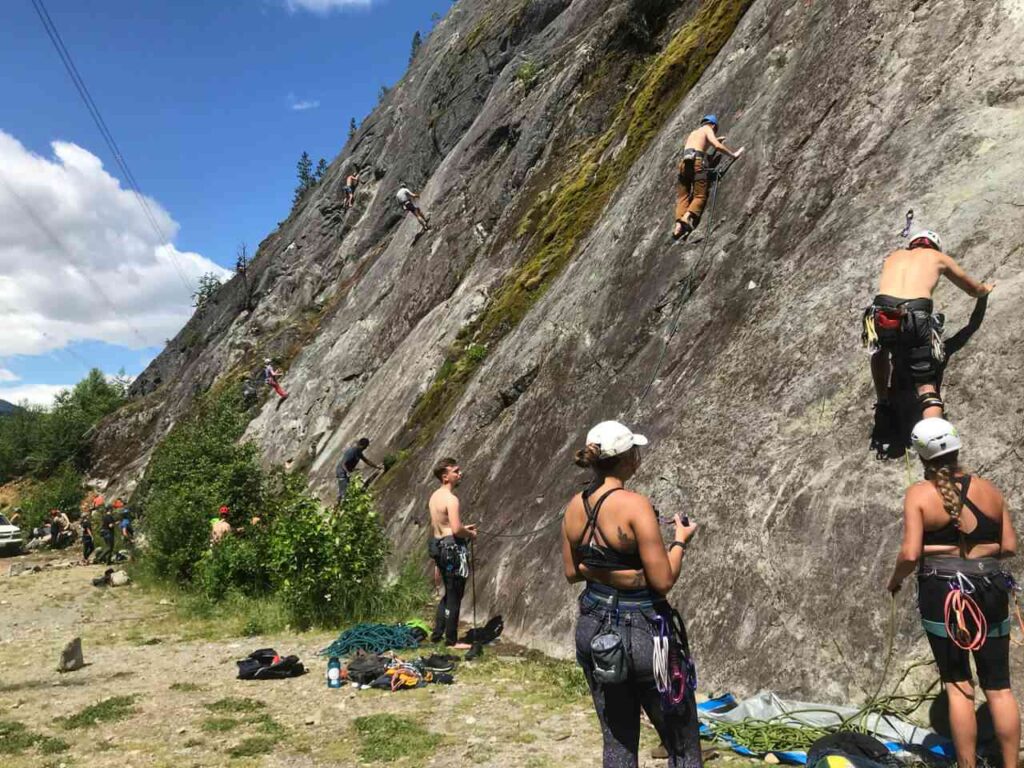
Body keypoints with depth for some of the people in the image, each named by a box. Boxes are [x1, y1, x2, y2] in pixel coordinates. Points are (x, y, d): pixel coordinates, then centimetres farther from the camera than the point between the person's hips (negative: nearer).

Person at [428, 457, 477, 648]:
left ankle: (437, 634, 26)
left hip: (440, 547, 9)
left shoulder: (435, 496, 11)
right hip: (454, 549, -9)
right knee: (454, 597, 1)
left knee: (448, 594, 21)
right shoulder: (451, 499, -18)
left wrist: (464, 528, 18)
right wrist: (470, 534, -4)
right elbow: (456, 530, -24)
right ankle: (451, 641, 8)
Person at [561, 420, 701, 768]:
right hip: (641, 632, -6)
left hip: (594, 630, 7)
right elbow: (662, 581, -18)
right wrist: (680, 540, -3)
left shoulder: (575, 506, 0)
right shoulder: (634, 504, -20)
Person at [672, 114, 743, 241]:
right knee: (700, 196, -6)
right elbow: (718, 146, -3)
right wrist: (733, 154, 7)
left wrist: (714, 141, 59)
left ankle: (678, 225, -21)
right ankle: (687, 216, -32)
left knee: (682, 197, 0)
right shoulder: (708, 129, 13)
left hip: (684, 163, 6)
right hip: (697, 162, -6)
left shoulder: (693, 133, 33)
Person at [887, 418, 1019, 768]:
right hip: (991, 592, 3)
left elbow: (910, 554, -16)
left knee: (958, 685, 7)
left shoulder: (919, 494, -11)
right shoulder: (989, 490, 2)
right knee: (999, 686, 13)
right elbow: (1010, 546, 6)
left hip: (941, 593, -3)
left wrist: (895, 580, 2)